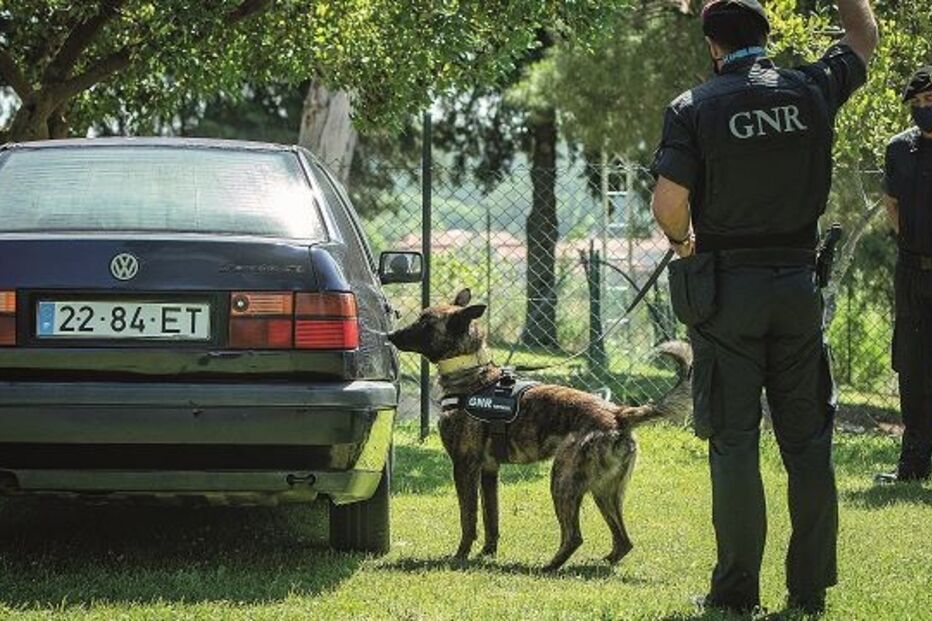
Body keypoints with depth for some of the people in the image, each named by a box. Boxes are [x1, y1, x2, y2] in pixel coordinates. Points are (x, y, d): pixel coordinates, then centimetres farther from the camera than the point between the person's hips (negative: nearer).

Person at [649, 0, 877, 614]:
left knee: (734, 441, 1)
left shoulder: (694, 108, -8)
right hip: (798, 284, 3)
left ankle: (737, 591, 2)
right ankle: (811, 587, 11)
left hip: (726, 287, -2)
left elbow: (668, 202, -13)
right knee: (807, 438, 9)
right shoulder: (811, 92, 0)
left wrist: (683, 241, 6)